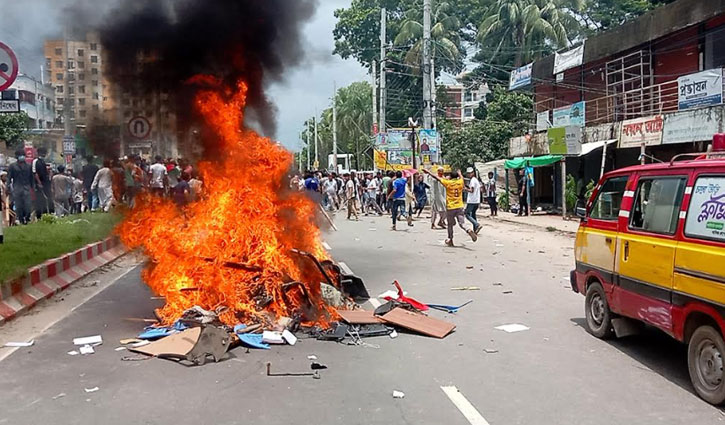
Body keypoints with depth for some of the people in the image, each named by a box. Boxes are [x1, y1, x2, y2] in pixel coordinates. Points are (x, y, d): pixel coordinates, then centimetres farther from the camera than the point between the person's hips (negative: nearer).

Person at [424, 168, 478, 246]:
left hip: (450, 207, -2)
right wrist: (459, 173, 50)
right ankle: (469, 231, -30)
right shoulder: (460, 182, 4)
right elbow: (460, 176, 28)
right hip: (459, 207, 2)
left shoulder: (448, 182, -5)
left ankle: (450, 240, 20)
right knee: (462, 223, -1)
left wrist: (428, 172, 14)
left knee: (450, 225, 13)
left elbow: (437, 178, 2)